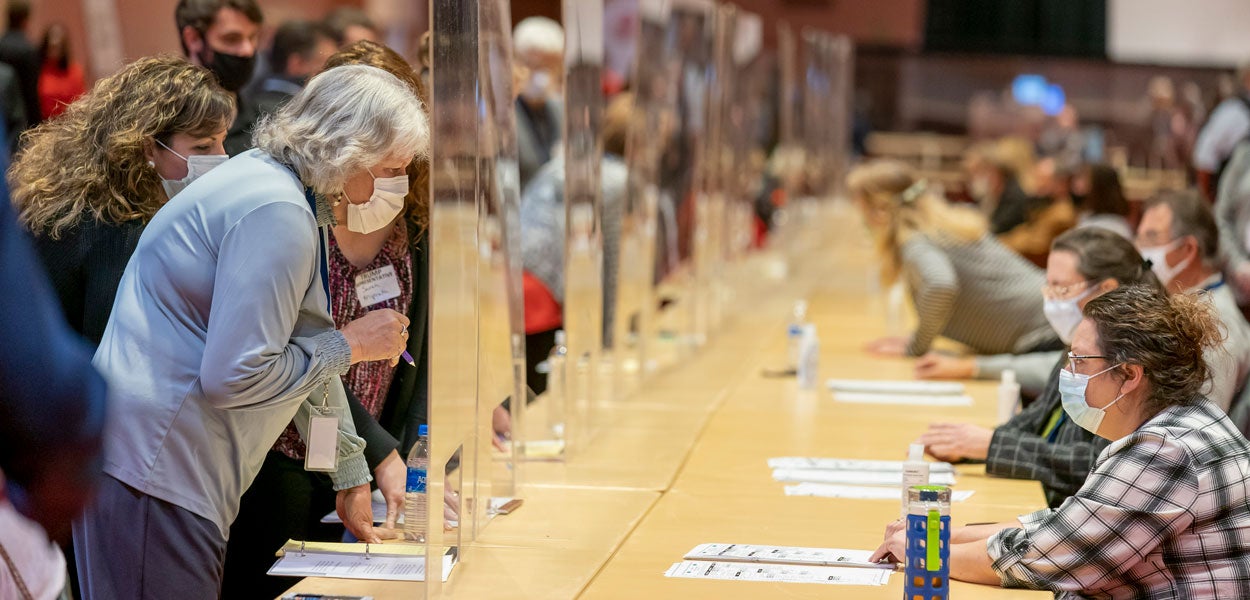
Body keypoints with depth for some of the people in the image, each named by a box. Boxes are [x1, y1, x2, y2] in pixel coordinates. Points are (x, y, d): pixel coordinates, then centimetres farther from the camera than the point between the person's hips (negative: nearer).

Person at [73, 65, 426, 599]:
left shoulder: (281, 188, 14)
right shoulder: (277, 214, -19)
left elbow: (305, 345, 23)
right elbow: (233, 376, -23)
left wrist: (351, 477, 27)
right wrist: (351, 345, -11)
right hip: (152, 472, -11)